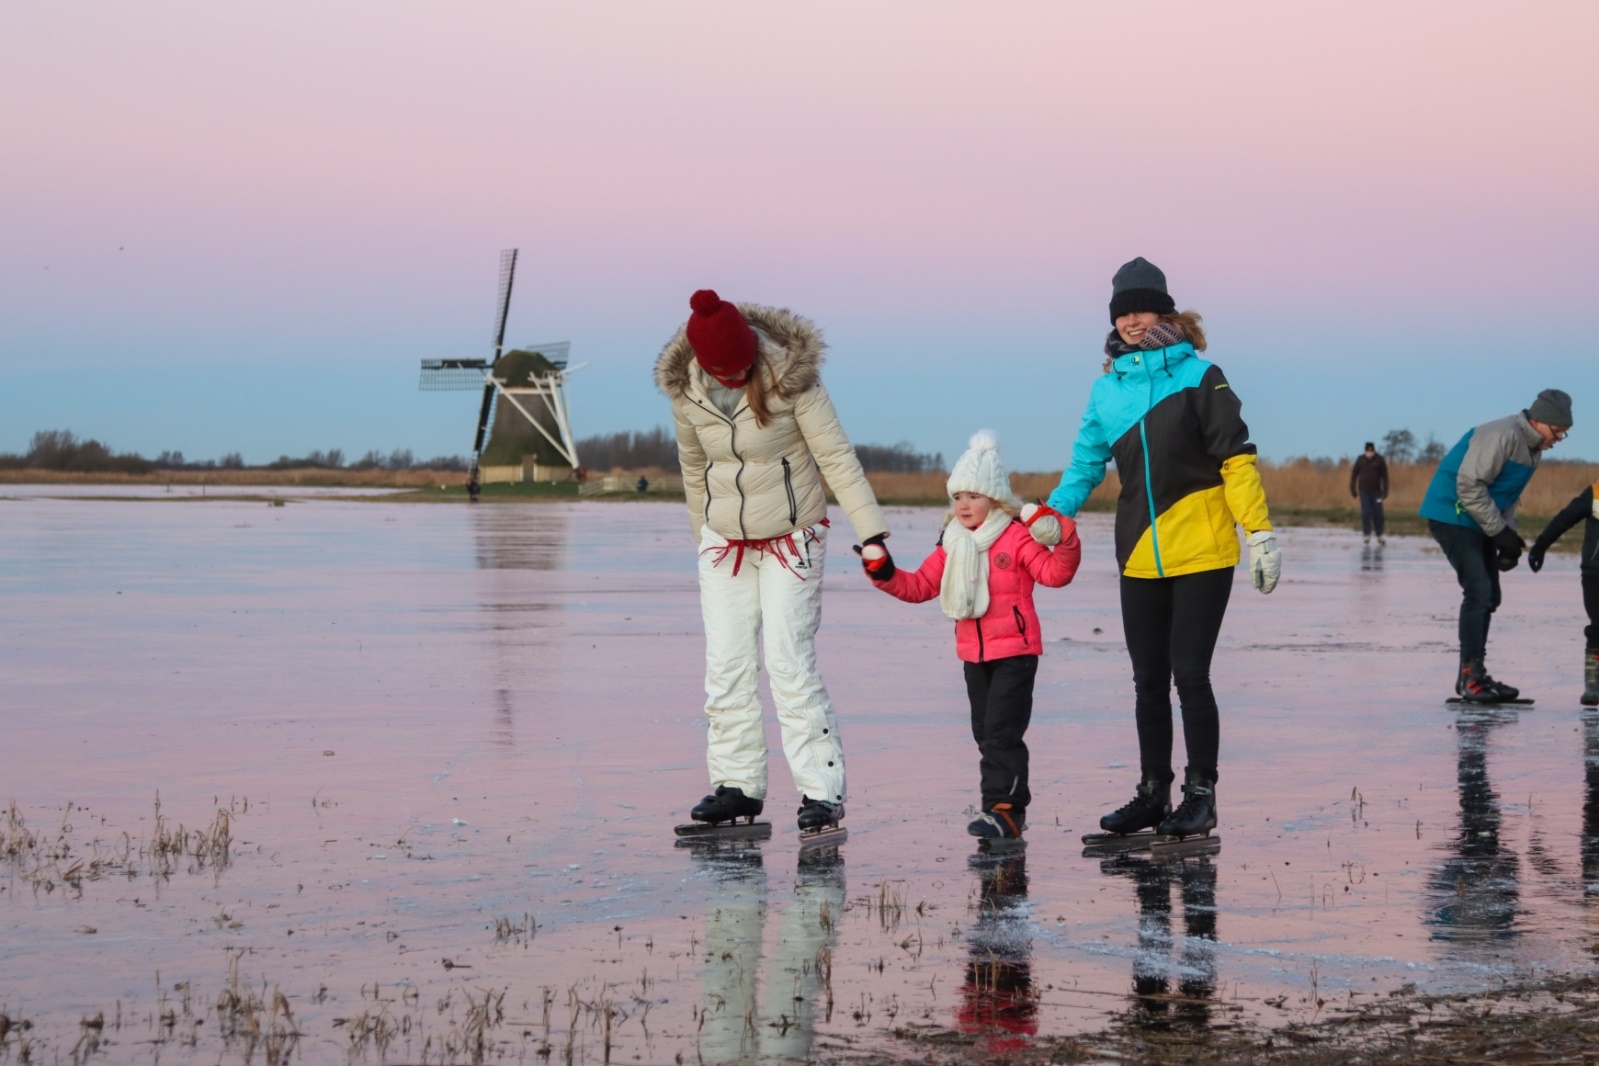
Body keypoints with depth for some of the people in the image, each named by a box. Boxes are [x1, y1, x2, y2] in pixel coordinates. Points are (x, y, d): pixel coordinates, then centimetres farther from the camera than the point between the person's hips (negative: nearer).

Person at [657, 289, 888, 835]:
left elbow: (836, 457, -16)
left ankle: (821, 790, -8)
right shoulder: (684, 390, -7)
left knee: (789, 661, -10)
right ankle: (737, 784, 11)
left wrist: (871, 532, -20)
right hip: (724, 541, 4)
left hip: (792, 538, -4)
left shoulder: (790, 377, -19)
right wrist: (702, 538, 18)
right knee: (726, 663, 1)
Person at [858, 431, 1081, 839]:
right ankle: (1010, 805, 18)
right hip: (974, 654, 7)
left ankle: (1004, 808, -15)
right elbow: (920, 585, 13)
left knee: (1002, 731, -13)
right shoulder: (953, 545, 11)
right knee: (985, 733, 10)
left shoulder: (1017, 537, -9)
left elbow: (1054, 573, -17)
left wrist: (1063, 542, -33)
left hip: (1015, 652, -7)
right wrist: (885, 573, 1)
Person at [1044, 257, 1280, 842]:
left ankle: (1201, 794, 4)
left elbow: (1236, 459, -6)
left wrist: (1259, 533, -10)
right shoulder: (1107, 388, 8)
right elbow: (1085, 463, 12)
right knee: (1148, 681, 9)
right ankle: (1153, 792, 19)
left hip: (1202, 552, -5)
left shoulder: (1199, 376, -5)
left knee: (1190, 675, -7)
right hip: (1140, 558, 5)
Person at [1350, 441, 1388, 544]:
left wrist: (1385, 490, -10)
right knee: (1366, 512, -8)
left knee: (1378, 513, 0)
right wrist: (1352, 489, 2)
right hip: (1364, 491, 0)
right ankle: (1367, 535, 3)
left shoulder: (1380, 460, -4)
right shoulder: (1360, 460, -1)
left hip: (1376, 491, 0)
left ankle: (1379, 536, 11)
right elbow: (1354, 474, 4)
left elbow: (1384, 476, -4)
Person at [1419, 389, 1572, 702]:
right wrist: (1499, 532, -21)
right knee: (1478, 591, -16)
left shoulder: (1533, 449, 10)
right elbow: (1470, 485, -25)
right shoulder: (1503, 435, -21)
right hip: (1452, 515, -10)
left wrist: (1509, 535, 2)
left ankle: (1474, 675, 18)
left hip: (1479, 523, 10)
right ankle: (1470, 676, -14)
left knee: (1489, 597, 11)